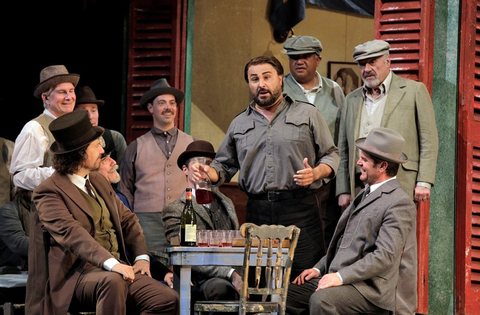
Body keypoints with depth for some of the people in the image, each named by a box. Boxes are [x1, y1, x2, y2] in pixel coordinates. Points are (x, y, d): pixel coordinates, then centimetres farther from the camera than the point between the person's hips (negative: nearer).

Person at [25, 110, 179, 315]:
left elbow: (127, 219, 24)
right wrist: (111, 264, -35)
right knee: (112, 281, -40)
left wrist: (141, 257, 4)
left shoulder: (98, 181, 20)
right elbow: (70, 233, -22)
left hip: (118, 270, 8)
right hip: (77, 275, -8)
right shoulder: (49, 192, -7)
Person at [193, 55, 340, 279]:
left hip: (300, 210, -3)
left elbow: (331, 155, 9)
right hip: (257, 213, 3)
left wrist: (315, 174, -11)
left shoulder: (307, 114, 9)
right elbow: (225, 165, 22)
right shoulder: (239, 124, 18)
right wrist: (208, 172, 0)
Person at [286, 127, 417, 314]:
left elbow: (385, 256, -19)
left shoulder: (400, 204, -10)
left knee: (321, 299, -35)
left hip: (367, 288, -9)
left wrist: (341, 276, -23)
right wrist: (318, 269, 11)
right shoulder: (366, 194, 21)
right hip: (334, 278, 9)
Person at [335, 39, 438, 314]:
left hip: (399, 185, -4)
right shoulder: (353, 99, 19)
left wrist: (424, 182, -6)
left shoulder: (414, 91, 6)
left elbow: (429, 140, 2)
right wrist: (344, 189, 10)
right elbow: (344, 149, 19)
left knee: (402, 253, -5)